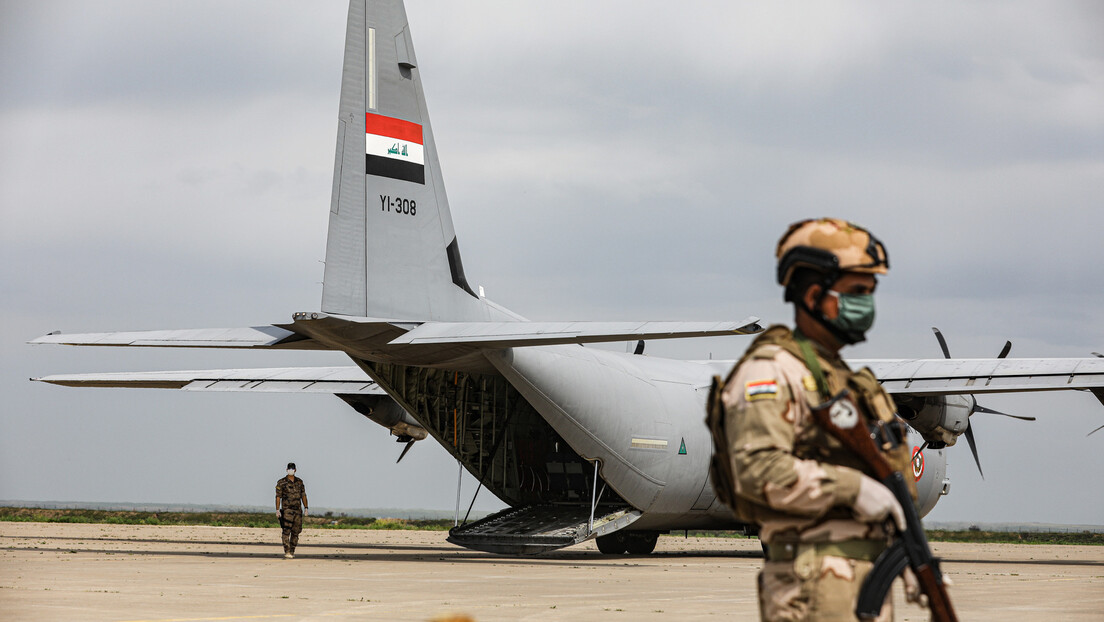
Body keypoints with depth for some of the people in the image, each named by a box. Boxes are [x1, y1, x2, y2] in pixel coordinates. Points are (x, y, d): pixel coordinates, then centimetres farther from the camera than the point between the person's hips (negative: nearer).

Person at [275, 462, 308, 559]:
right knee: (287, 531, -13)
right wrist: (277, 510, -10)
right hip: (286, 510, -4)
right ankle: (287, 552, -17)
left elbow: (303, 496, 12)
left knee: (295, 532, 5)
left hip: (297, 511, 4)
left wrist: (306, 508, 5)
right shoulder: (281, 482, -2)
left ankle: (292, 552, 14)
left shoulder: (299, 482, 10)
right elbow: (278, 497, -3)